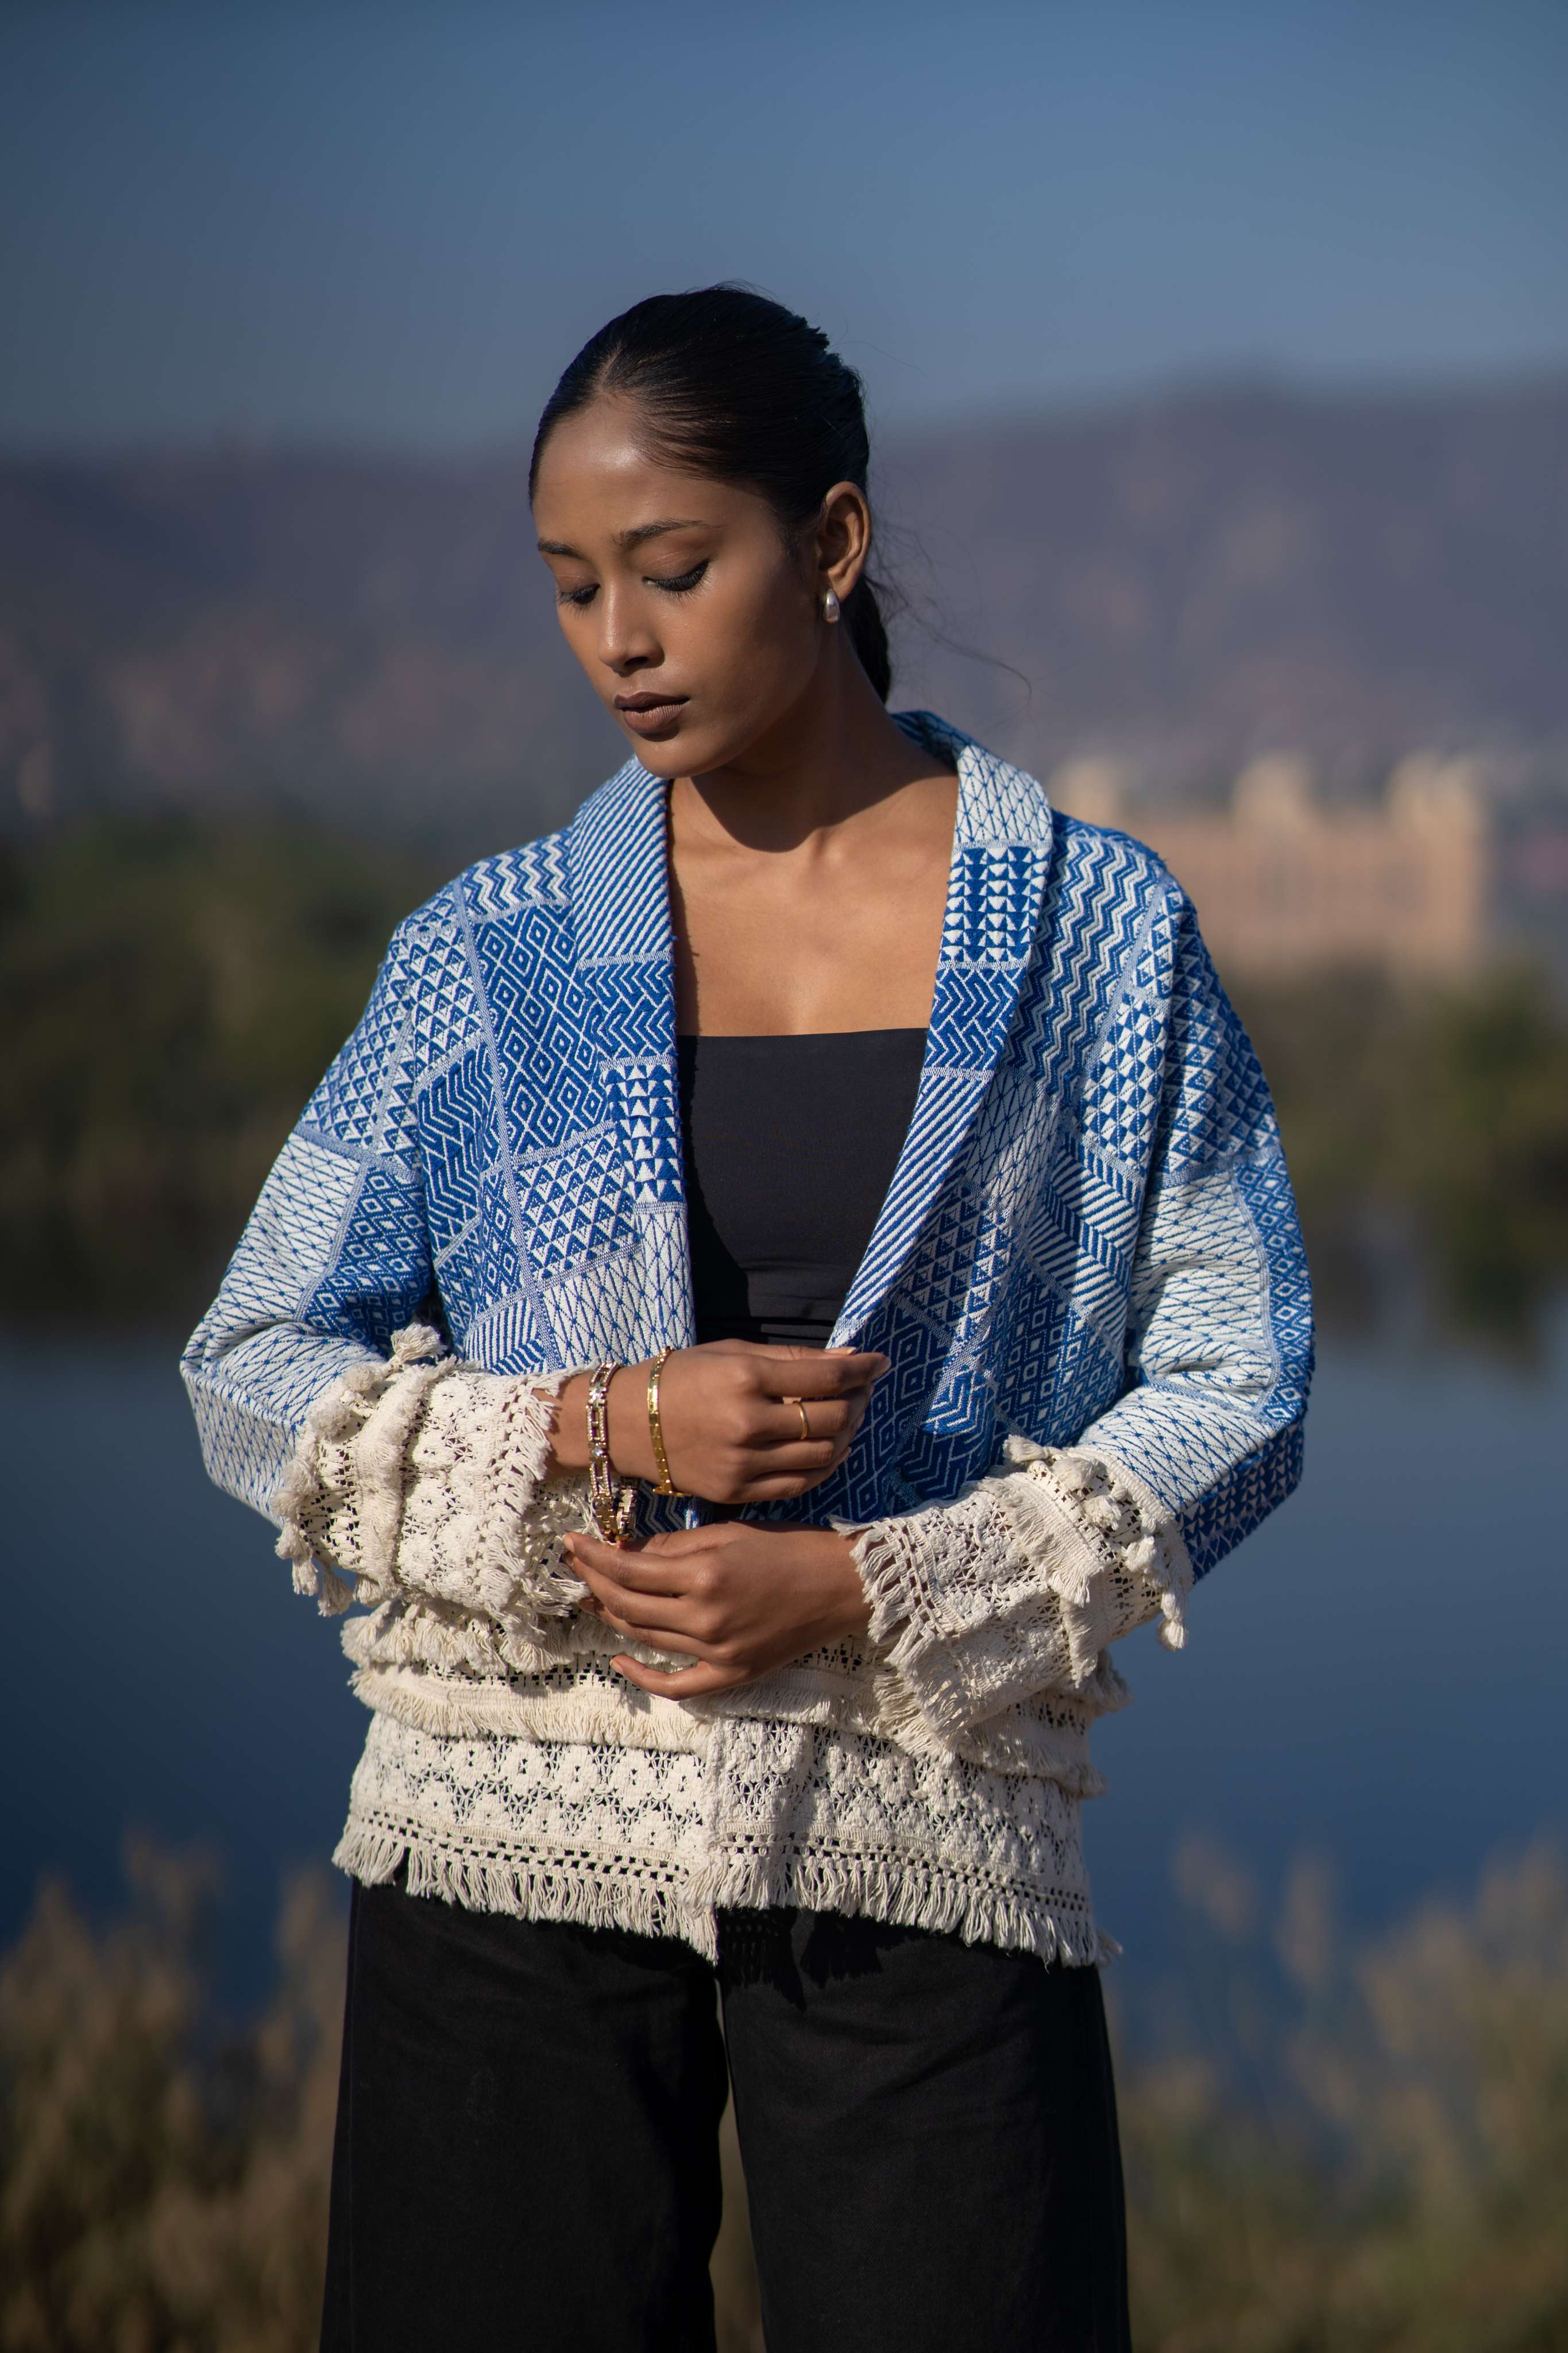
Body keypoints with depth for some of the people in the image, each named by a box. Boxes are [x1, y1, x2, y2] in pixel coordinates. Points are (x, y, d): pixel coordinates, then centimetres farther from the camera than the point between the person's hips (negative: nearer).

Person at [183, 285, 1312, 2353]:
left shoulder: (1098, 935, 4)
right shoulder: (488, 958, 6)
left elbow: (1235, 1389, 3)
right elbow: (253, 1381, 7)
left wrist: (871, 1591, -10)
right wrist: (598, 1430, -11)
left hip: (930, 1851, -1)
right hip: (516, 1848, 1)